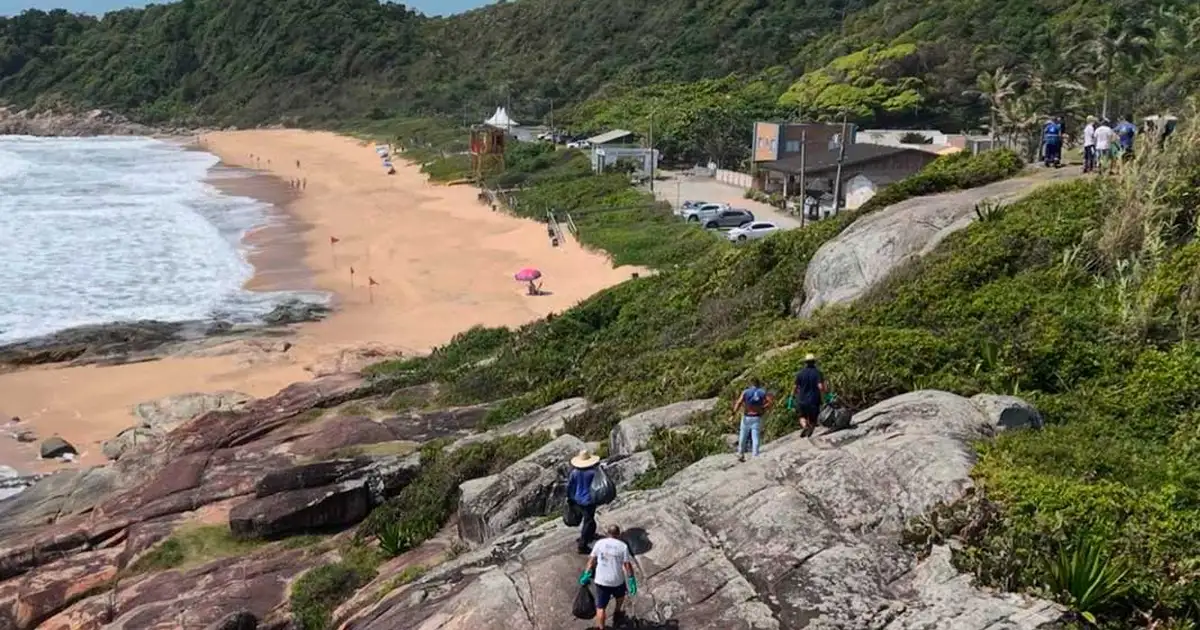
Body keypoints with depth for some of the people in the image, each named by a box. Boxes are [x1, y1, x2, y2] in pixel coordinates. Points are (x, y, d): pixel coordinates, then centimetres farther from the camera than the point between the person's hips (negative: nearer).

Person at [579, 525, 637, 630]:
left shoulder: (600, 543, -1)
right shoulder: (623, 546, -6)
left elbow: (591, 560, -1)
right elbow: (627, 565, -8)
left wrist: (586, 575, 6)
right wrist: (632, 581, -2)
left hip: (601, 580, 0)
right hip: (617, 580, 0)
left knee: (601, 607, 6)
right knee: (620, 595, 32)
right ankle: (617, 616, 47)